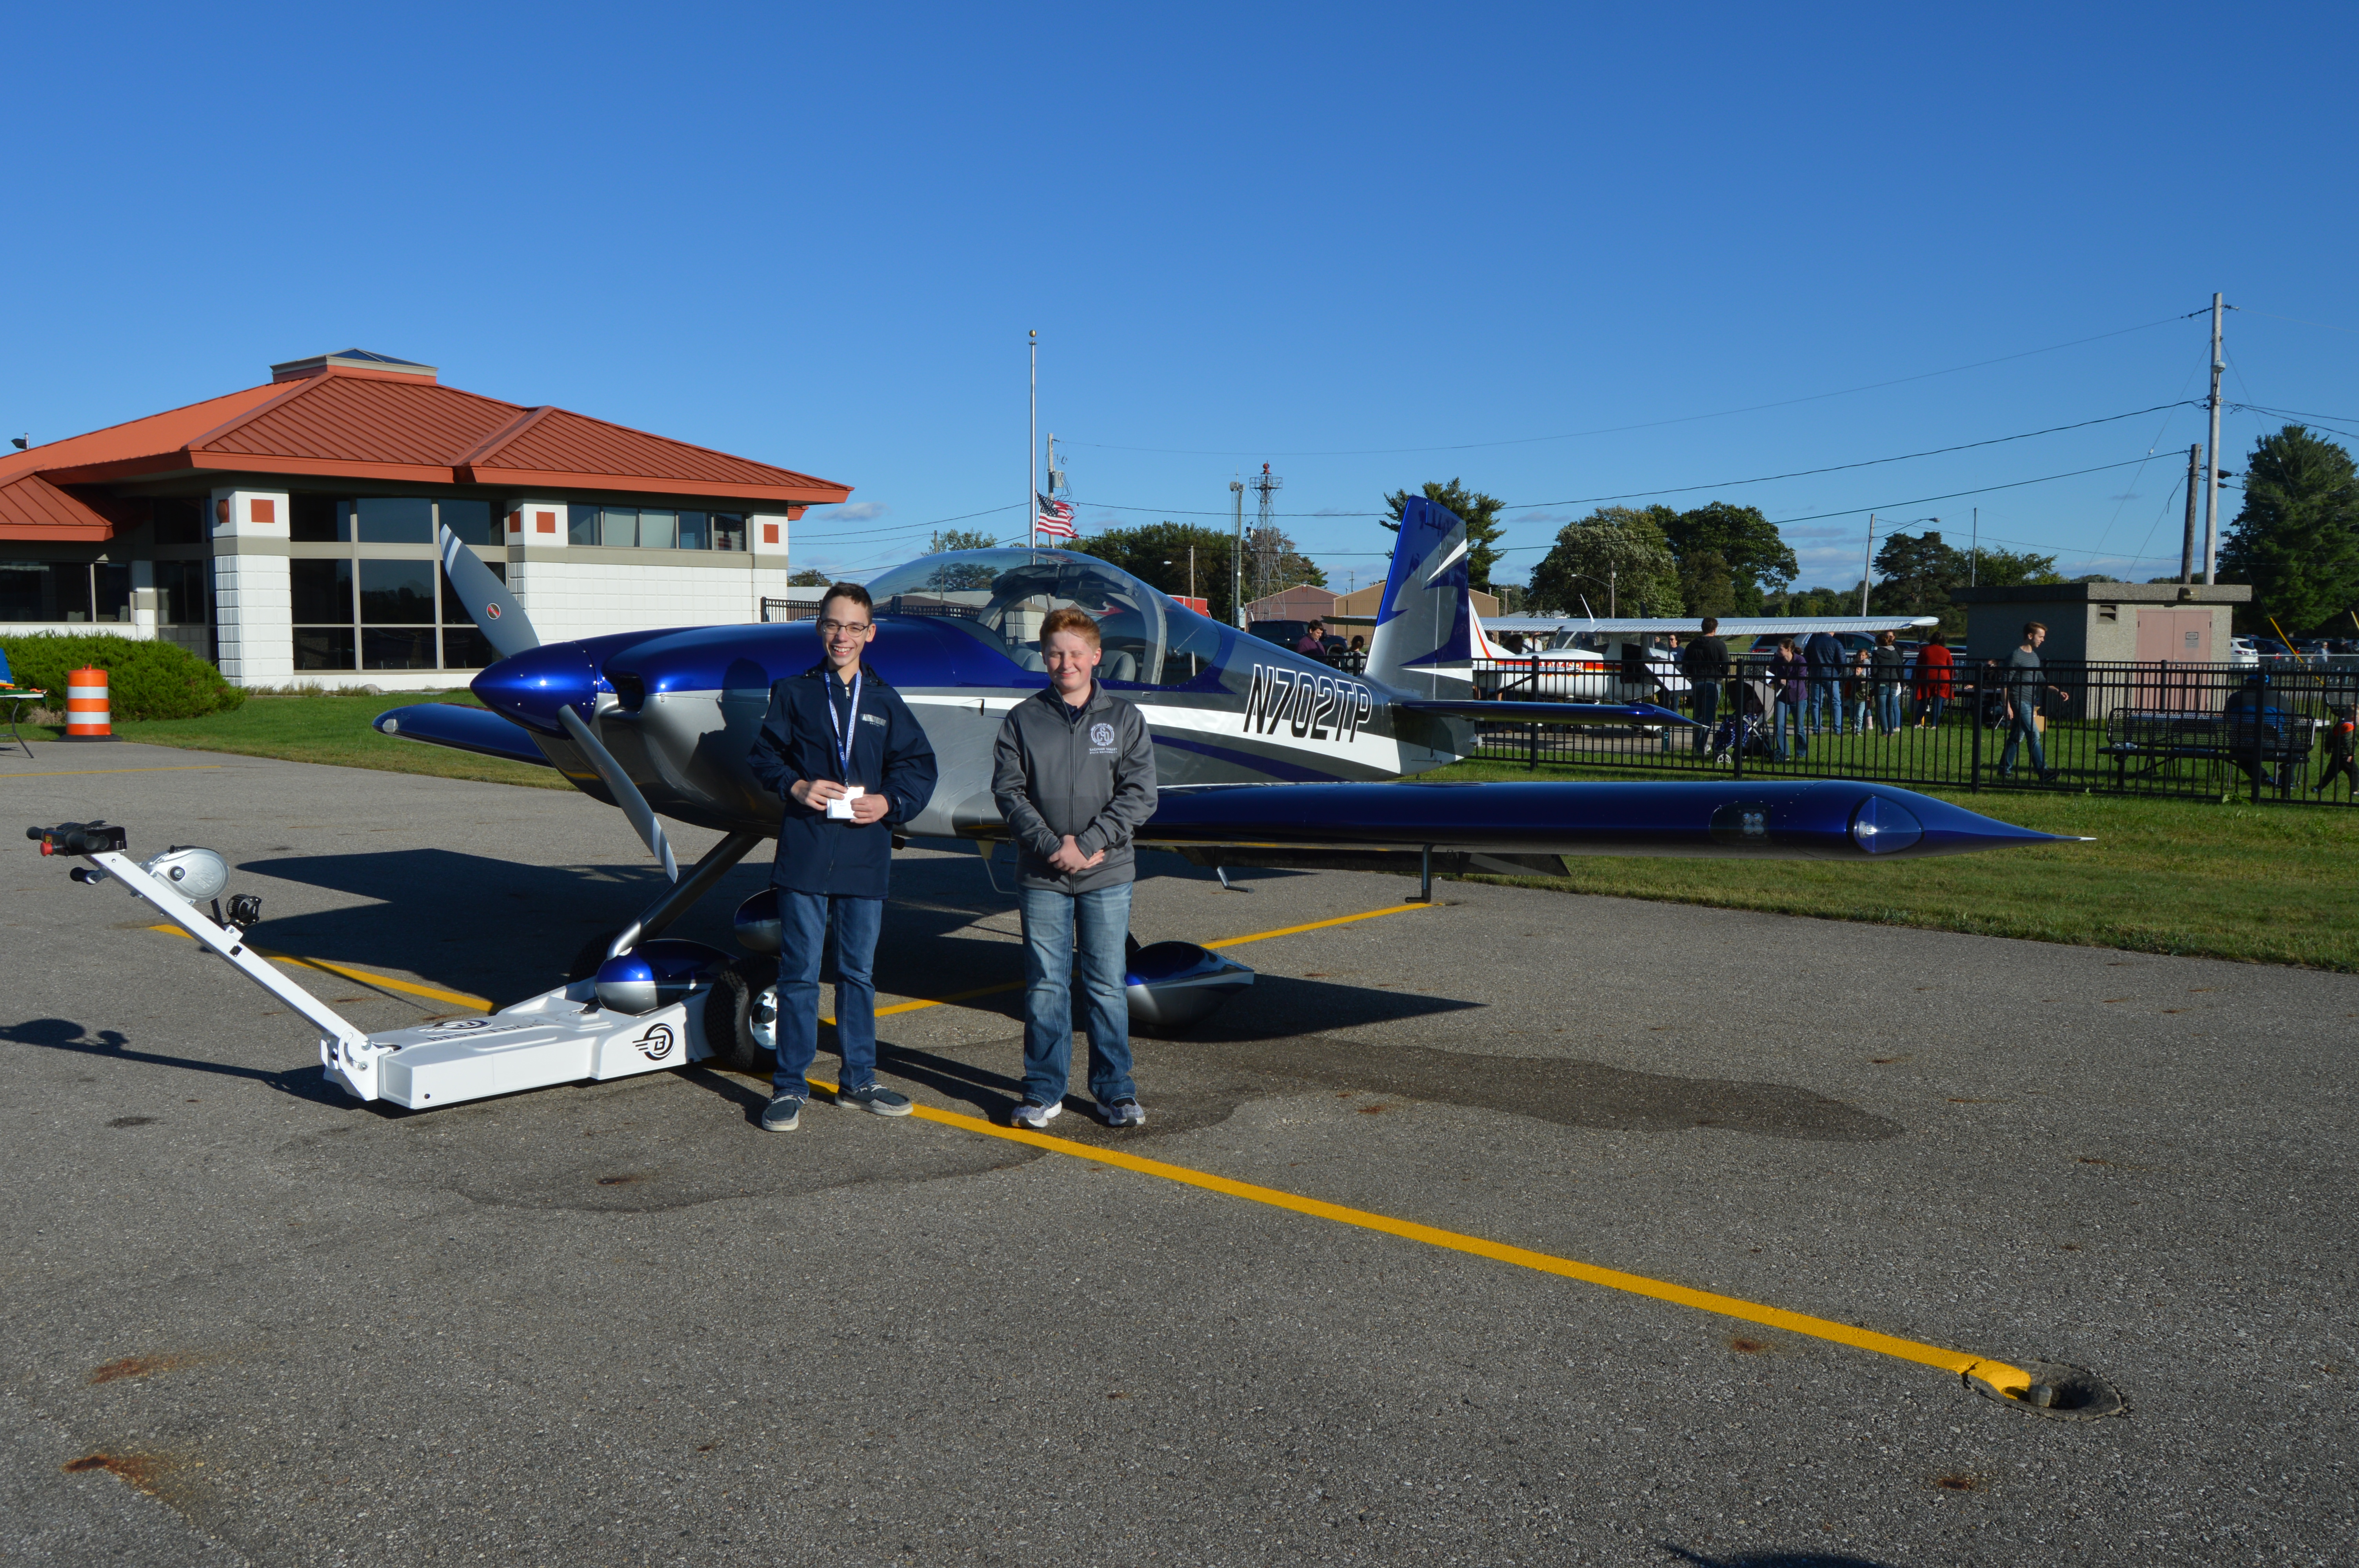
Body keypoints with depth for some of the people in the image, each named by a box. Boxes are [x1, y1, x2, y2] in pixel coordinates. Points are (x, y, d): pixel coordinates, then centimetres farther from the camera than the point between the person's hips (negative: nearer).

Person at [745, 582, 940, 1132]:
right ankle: (789, 1088, 8)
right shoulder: (794, 693, 7)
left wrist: (890, 802, -7)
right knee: (800, 972, 0)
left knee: (859, 971, 11)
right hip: (806, 852, -2)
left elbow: (919, 766, 10)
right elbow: (763, 756, 7)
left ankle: (859, 1081, 22)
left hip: (866, 855, 2)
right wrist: (796, 786, -11)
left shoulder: (885, 702, 11)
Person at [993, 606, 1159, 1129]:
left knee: (1107, 985, 4)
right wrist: (1052, 845, -13)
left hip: (1107, 875, 0)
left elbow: (1139, 795, -2)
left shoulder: (1125, 719, 4)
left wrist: (1087, 844, -12)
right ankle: (1044, 1091, 16)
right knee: (1045, 985, 5)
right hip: (1042, 877, 0)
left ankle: (1116, 1091, 15)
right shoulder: (1023, 720, 5)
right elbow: (1008, 791, -1)